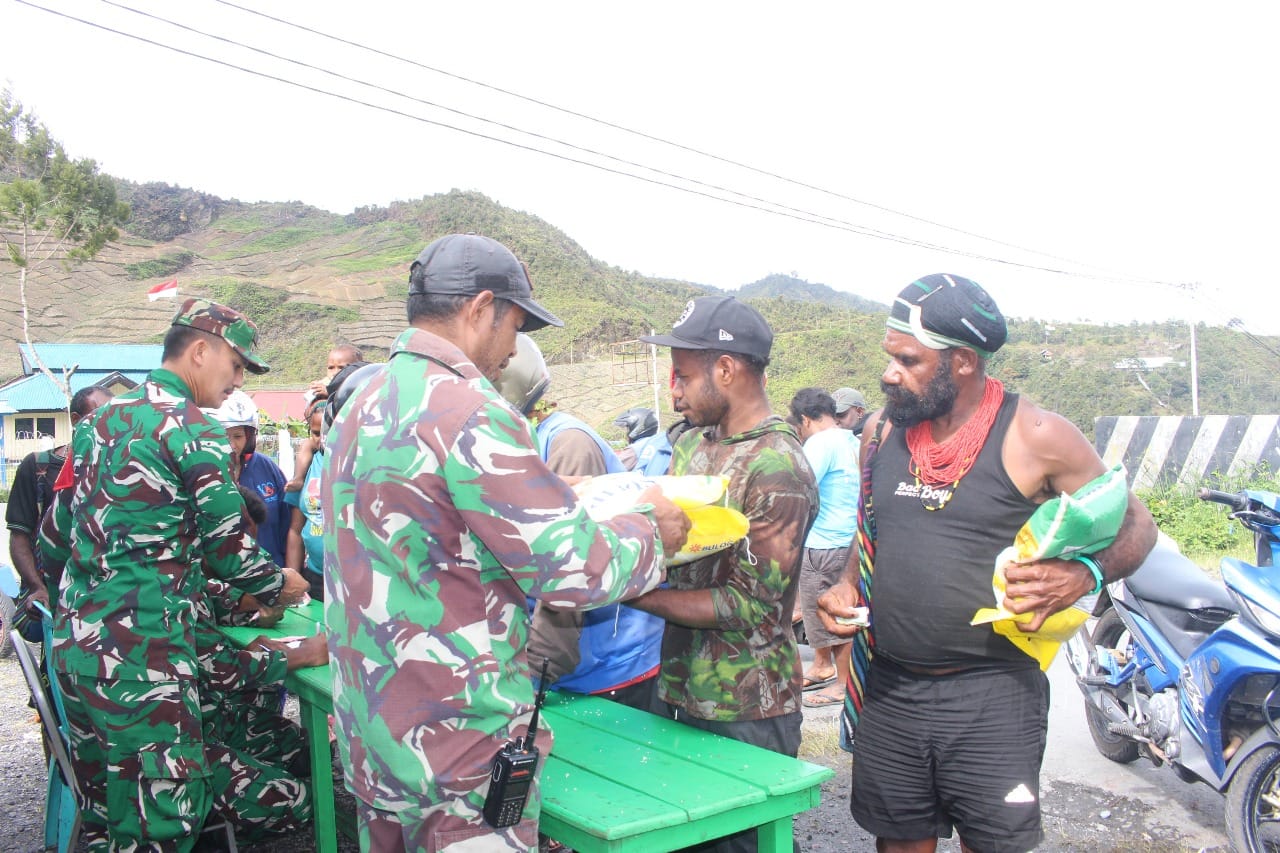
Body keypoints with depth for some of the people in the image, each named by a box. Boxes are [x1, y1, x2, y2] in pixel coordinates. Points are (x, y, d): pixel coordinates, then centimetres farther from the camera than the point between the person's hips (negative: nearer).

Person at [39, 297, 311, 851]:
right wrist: (281, 585, 9)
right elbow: (230, 555, -9)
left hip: (72, 641, 9)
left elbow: (52, 538, 19)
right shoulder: (193, 431, -11)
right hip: (139, 654, -9)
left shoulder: (101, 421, 13)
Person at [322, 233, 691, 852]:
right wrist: (650, 532, -3)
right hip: (457, 751, -9)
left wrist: (553, 499, 17)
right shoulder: (466, 411, -22)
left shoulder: (363, 404, 8)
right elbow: (575, 570, -21)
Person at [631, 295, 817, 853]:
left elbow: (752, 605, -21)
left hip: (744, 712, -8)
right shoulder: (692, 442, 7)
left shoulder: (778, 468, -19)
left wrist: (634, 593, -21)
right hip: (678, 690, 8)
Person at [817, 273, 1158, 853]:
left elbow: (1135, 525, -1)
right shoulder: (881, 431, 5)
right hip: (890, 690, 4)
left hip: (992, 692, -4)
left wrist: (1084, 575, -21)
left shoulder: (1033, 435, -10)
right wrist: (846, 589, 2)